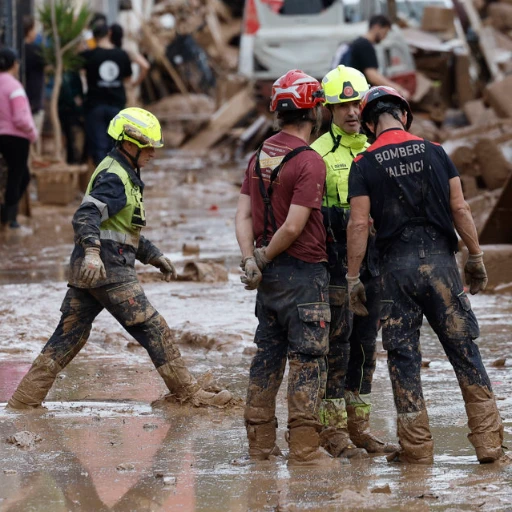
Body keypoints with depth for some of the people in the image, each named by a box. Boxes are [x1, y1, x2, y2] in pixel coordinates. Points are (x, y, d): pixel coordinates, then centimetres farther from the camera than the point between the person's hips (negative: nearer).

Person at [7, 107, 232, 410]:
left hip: (88, 271, 10)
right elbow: (86, 216, -27)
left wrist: (155, 257, 29)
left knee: (70, 334, 10)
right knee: (153, 330, -3)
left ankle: (26, 398, 8)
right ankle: (189, 394, 3)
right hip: (108, 270, -10)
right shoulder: (114, 178, -12)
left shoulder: (126, 175, 22)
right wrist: (92, 251, -42)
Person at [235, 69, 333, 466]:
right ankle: (304, 448, -6)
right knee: (307, 360, -4)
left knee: (267, 357, 13)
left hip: (269, 273, 8)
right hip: (304, 272, -8)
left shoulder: (260, 156, 9)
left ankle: (261, 444, 16)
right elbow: (293, 227, -19)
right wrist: (264, 258, -6)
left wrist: (251, 260, -4)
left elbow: (244, 214, 4)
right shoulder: (309, 162, -16)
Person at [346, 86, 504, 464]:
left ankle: (417, 446, 5)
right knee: (463, 350, 4)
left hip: (396, 265, -1)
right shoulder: (434, 152, 4)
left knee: (403, 357, 5)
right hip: (440, 259, 1)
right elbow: (460, 209, 2)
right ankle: (489, 440, 2)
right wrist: (476, 258, 10)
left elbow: (359, 224, -5)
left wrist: (353, 279, 0)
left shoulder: (364, 165, 0)